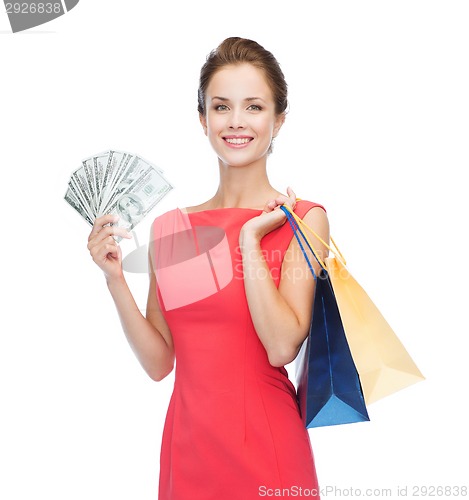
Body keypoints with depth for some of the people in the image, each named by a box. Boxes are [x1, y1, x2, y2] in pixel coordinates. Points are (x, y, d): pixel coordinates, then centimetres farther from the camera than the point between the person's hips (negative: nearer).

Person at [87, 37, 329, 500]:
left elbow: (283, 347, -18)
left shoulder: (302, 219, -6)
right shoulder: (169, 227, 4)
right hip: (188, 445, 3)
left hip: (265, 448, -3)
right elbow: (159, 362, 3)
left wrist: (249, 239, -15)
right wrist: (115, 278, -7)